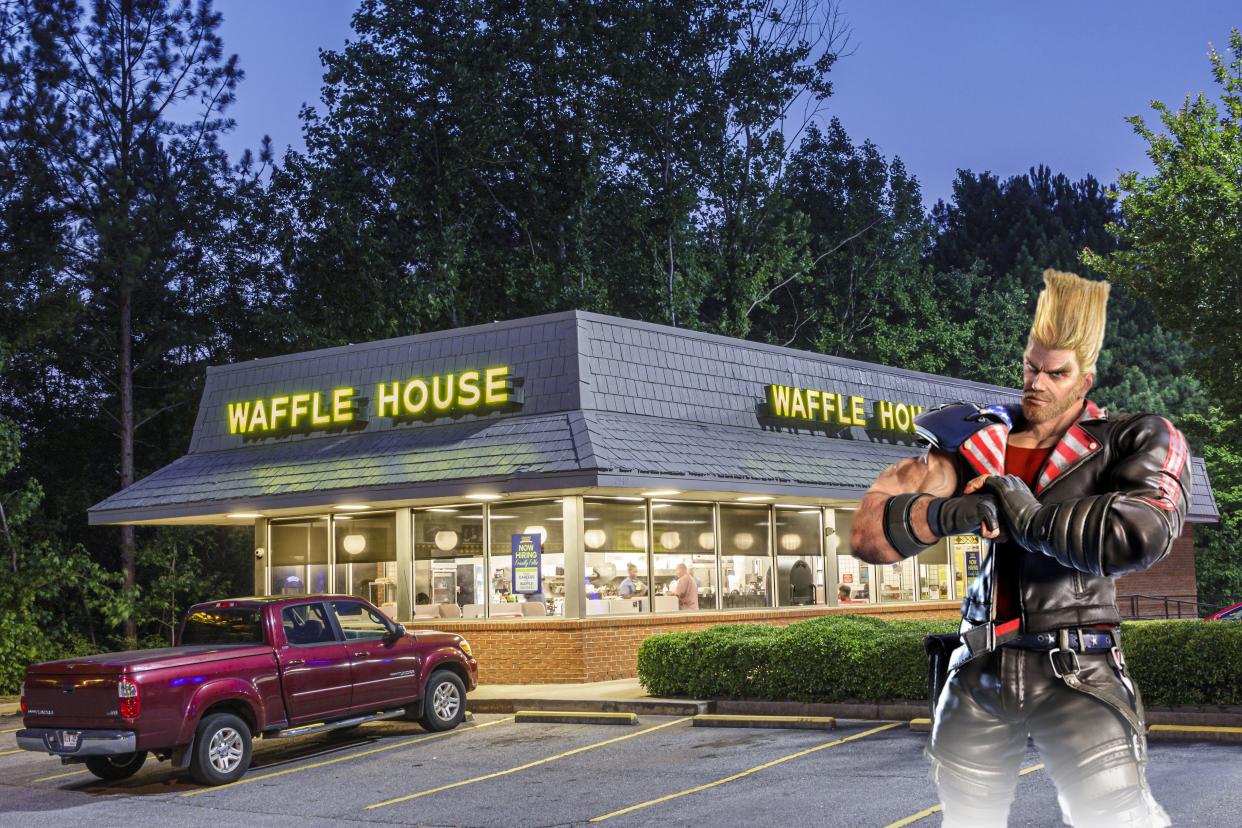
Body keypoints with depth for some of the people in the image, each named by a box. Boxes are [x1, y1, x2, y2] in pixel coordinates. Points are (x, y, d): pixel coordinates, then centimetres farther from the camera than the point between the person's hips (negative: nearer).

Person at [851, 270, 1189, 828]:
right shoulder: (978, 444, 7)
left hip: (1076, 672, -4)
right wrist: (948, 514, -20)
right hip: (979, 674, 4)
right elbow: (868, 531, -1)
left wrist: (1027, 518, -15)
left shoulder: (1135, 441, 0)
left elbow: (1141, 534, -21)